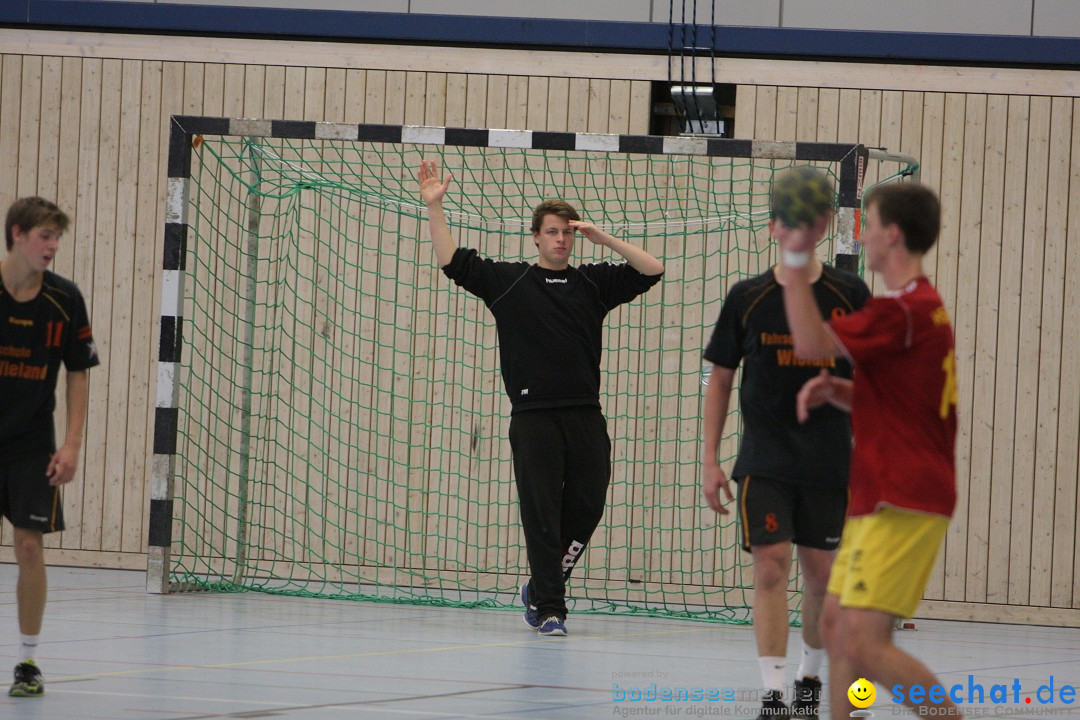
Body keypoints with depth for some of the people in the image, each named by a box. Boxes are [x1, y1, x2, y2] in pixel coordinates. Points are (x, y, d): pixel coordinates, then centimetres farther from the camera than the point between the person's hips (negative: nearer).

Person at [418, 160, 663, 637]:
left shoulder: (593, 283, 13)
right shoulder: (508, 282, 8)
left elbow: (651, 271, 9)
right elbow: (452, 261, 3)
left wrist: (604, 239, 1)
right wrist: (434, 207, -5)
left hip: (584, 415, 2)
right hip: (533, 415, -2)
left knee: (587, 507, -1)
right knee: (541, 514, -5)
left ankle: (540, 589, 20)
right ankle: (549, 609, -1)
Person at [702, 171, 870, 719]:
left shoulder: (849, 294, -1)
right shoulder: (747, 298, 0)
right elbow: (720, 379, 6)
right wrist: (710, 461, 2)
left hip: (829, 462, 1)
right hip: (763, 462, -1)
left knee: (821, 574, 7)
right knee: (770, 568, -10)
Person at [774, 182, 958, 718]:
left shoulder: (901, 311, -18)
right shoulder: (922, 307, 17)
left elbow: (811, 343, -22)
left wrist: (796, 259, -20)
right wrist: (834, 391, 8)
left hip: (900, 507, -11)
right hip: (879, 501, 11)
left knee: (865, 645, -15)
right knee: (836, 626, 14)